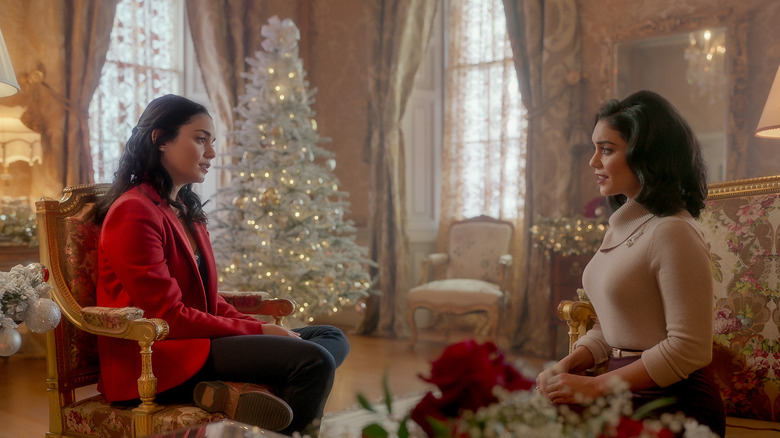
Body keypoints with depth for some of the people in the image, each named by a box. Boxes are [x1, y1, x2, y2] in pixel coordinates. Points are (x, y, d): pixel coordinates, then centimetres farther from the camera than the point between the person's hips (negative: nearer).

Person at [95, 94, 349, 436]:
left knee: (332, 338, -1)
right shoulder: (134, 212, -11)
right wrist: (257, 330, -12)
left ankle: (244, 390, -22)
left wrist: (261, 329, -1)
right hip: (155, 359, -10)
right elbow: (168, 316, -16)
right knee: (314, 361, -25)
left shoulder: (187, 211, 18)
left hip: (197, 341, 10)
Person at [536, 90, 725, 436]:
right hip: (627, 395, 8)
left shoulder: (672, 232, -16)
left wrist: (595, 387, -17)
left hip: (672, 401, -7)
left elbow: (689, 349, -19)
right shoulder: (621, 226, 12)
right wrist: (569, 364, -1)